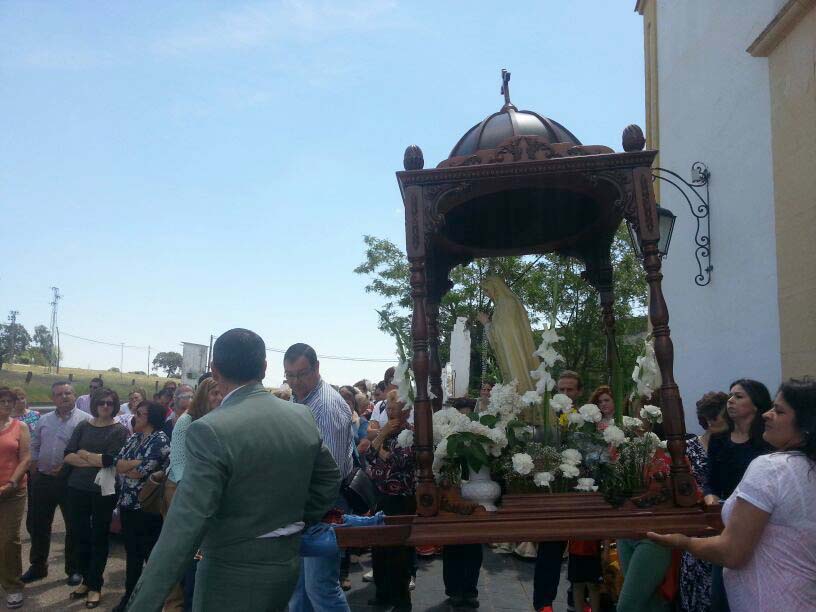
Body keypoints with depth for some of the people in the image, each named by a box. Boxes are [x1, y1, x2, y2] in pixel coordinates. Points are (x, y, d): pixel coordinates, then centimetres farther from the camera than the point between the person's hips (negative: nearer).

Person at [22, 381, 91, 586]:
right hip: (43, 479, 5)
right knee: (36, 524, 14)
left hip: (71, 480, -5)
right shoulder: (44, 420, 11)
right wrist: (34, 469, 7)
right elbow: (34, 446, 18)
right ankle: (38, 566, 31)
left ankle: (74, 569, 20)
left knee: (74, 526, 6)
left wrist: (67, 466, -17)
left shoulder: (85, 420, -9)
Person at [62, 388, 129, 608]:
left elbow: (111, 460, -15)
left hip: (103, 491, -4)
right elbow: (68, 456, -1)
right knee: (81, 535, 12)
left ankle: (95, 586, 18)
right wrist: (96, 461, -14)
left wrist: (83, 453, -6)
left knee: (99, 538, 6)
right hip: (77, 488, 4)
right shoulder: (83, 426, 7)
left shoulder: (120, 430, -4)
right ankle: (85, 580, 29)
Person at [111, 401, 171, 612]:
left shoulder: (160, 440, -13)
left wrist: (125, 467, -4)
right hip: (128, 504, 7)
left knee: (151, 554, 5)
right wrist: (138, 463, -15)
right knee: (131, 553, 16)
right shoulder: (132, 439, 11)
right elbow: (117, 464, -1)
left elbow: (141, 472, -19)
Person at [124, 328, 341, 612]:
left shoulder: (210, 431, -23)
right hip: (287, 562, 6)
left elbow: (185, 526, -26)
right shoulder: (303, 417, -3)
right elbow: (329, 480, 8)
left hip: (235, 575, -6)